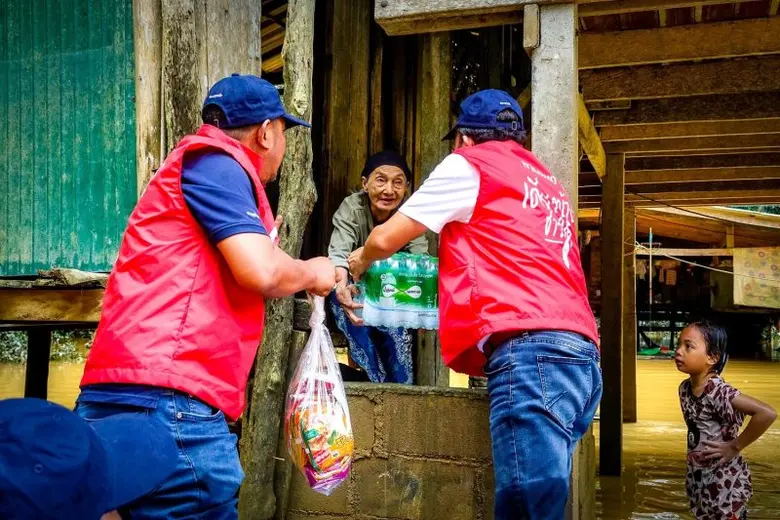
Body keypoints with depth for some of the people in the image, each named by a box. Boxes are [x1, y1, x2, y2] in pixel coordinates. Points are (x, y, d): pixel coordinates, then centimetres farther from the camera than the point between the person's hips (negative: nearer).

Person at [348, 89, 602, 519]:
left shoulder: (469, 163, 9)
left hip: (530, 350, -8)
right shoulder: (549, 185, 31)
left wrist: (360, 261, 34)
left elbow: (386, 238, 12)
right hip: (580, 355, 8)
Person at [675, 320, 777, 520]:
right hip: (697, 476, 7)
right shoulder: (685, 387, -2)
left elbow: (767, 413, -37)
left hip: (724, 479, -7)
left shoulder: (718, 391, -25)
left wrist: (735, 446, -25)